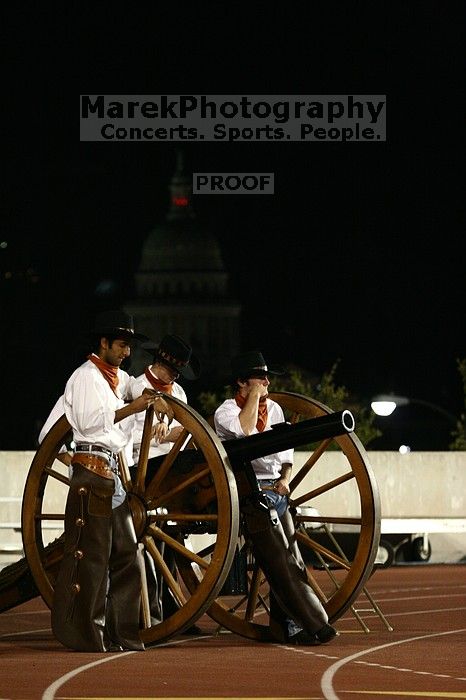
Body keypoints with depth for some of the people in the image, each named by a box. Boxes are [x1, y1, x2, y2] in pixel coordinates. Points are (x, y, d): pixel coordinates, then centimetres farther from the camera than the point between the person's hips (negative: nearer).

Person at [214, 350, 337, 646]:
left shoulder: (274, 409, 17)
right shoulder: (226, 411, -3)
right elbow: (245, 430, -24)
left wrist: (285, 479, 1)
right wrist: (254, 395, -13)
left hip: (277, 491, 7)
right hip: (254, 495, -7)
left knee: (293, 562, 2)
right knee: (280, 564, -11)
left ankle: (286, 627, 7)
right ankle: (313, 624, -15)